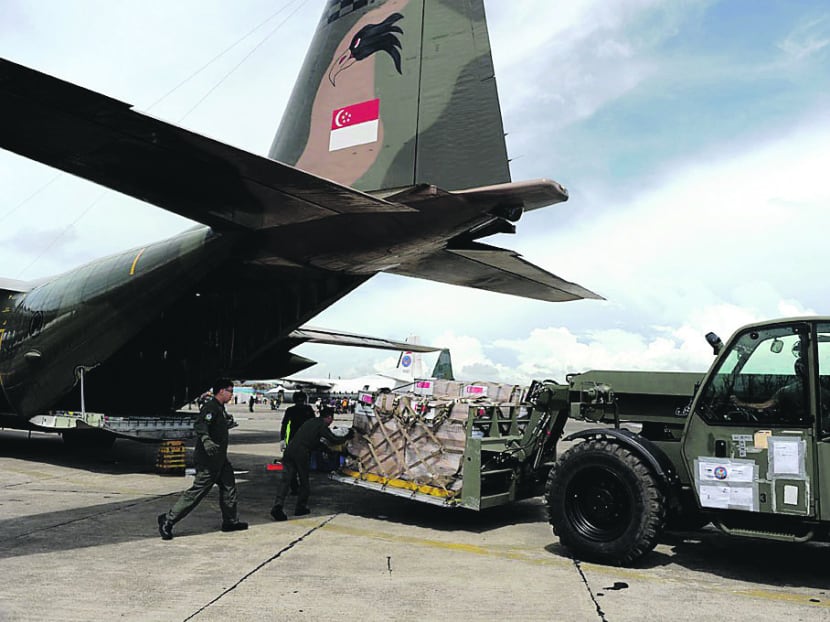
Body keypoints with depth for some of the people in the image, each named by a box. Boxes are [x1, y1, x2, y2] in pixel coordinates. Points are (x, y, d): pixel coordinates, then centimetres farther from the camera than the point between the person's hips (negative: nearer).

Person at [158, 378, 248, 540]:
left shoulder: (220, 408, 15)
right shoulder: (211, 407, -17)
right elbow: (199, 424, -33)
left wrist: (227, 424, 45)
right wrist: (206, 440, -49)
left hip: (219, 459, 11)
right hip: (208, 460, -11)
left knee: (229, 487, 14)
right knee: (197, 491, -8)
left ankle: (231, 521, 25)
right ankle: (168, 520, 0)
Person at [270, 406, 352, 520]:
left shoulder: (311, 422, 27)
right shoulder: (322, 425, 2)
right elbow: (334, 439, -4)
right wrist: (347, 437, 12)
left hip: (289, 450, 6)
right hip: (301, 454, -6)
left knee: (286, 479, -1)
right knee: (304, 481, 11)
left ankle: (277, 505, -15)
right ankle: (301, 508, 19)